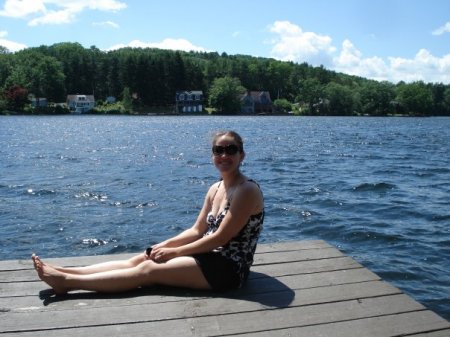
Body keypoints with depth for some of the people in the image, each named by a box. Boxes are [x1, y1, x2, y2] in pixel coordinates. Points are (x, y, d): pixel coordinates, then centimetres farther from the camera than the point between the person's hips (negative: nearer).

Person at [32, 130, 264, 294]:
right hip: (211, 257, 8)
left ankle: (66, 282, -10)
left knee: (147, 270, -14)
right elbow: (198, 231, 11)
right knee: (138, 260, -4)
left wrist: (174, 252, -14)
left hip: (227, 268, -8)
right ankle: (64, 272, -3)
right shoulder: (215, 189, 9)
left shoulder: (247, 190, -17)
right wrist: (166, 245, -4)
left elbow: (221, 237, -20)